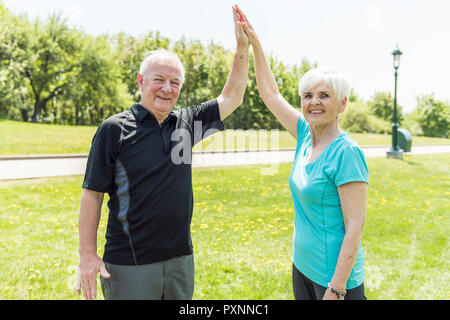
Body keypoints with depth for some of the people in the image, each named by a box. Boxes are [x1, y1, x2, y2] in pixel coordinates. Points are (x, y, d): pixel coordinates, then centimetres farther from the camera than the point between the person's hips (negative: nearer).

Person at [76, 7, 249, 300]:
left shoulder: (186, 123, 4)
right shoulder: (114, 129, -9)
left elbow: (232, 98, 11)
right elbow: (92, 194, -8)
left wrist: (242, 48, 4)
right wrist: (87, 254, -11)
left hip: (181, 259, 5)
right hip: (129, 265, -4)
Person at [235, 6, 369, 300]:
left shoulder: (346, 153, -20)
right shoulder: (306, 136, 1)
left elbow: (355, 226, -20)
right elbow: (270, 93, 10)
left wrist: (336, 288, -21)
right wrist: (254, 43, 9)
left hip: (334, 276, -7)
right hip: (303, 267, 7)